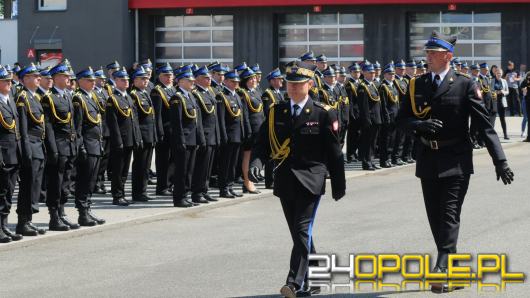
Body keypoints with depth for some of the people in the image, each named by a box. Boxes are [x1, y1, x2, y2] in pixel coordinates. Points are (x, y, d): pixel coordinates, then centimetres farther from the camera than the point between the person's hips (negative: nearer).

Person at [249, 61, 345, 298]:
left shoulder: (323, 114, -3)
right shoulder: (276, 112, 8)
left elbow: (334, 152, 1)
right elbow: (263, 143, 7)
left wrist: (339, 185, 2)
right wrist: (257, 162, -15)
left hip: (310, 181, -5)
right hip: (285, 181, 5)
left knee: (303, 230, -13)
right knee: (298, 233, 12)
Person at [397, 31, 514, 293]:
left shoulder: (465, 85, -4)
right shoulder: (417, 85, 9)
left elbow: (484, 124, -6)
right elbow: (402, 118, 8)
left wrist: (499, 160, -11)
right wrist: (420, 124, -15)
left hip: (456, 160, -5)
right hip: (428, 161, 5)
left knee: (450, 215, -12)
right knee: (435, 218, 8)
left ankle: (441, 270, -18)